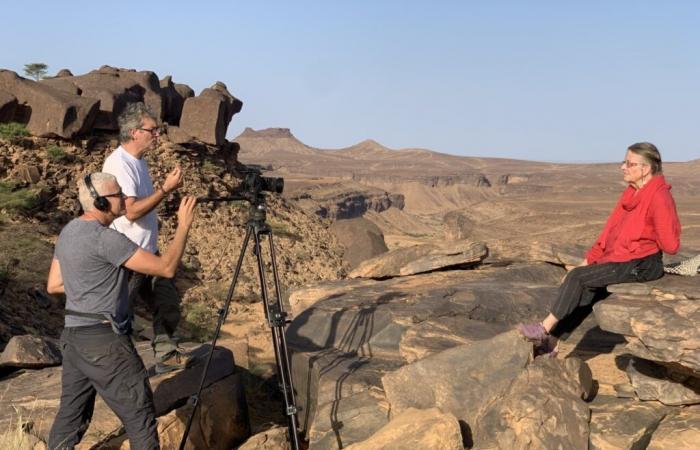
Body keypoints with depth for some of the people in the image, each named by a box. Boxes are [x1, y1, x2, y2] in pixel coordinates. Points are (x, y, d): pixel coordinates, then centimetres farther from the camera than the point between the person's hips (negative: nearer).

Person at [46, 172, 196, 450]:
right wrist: (184, 225, -12)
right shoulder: (105, 238, -19)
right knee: (139, 414, -1)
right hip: (103, 340, -9)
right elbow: (166, 268, -20)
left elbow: (54, 285, 16)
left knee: (72, 413, 17)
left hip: (74, 337, 9)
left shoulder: (69, 231, 9)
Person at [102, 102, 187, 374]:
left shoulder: (139, 160, 11)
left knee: (168, 303, 16)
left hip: (148, 252, 10)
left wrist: (166, 187, 10)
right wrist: (166, 189, -24)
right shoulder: (118, 164, -19)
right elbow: (131, 211, -26)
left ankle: (166, 356, 30)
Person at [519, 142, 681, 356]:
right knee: (585, 291, -6)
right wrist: (589, 259, 6)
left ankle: (545, 329, -8)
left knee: (578, 277, -17)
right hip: (619, 258, 8)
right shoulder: (631, 193, 10)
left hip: (640, 265, -8)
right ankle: (553, 341, -5)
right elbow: (611, 230, 11)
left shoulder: (659, 197, -17)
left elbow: (670, 244, -19)